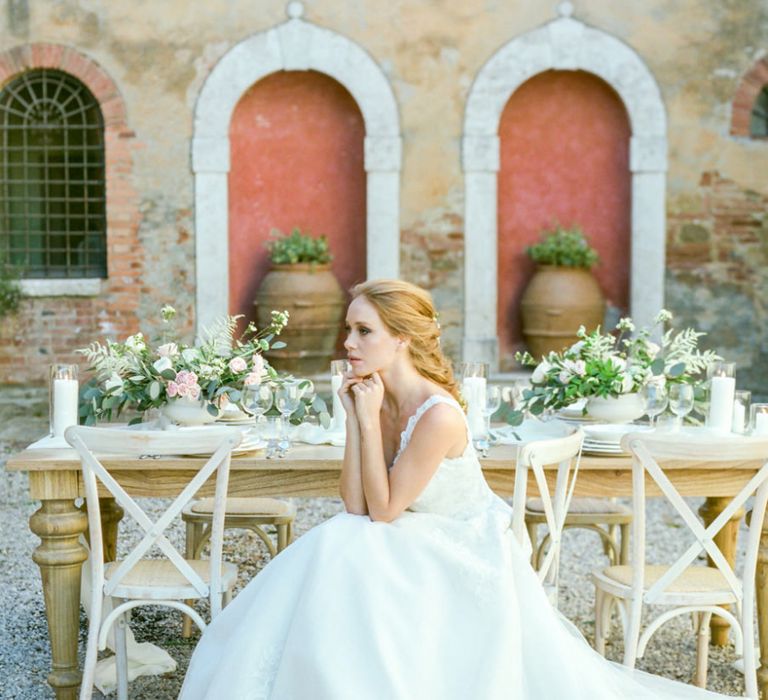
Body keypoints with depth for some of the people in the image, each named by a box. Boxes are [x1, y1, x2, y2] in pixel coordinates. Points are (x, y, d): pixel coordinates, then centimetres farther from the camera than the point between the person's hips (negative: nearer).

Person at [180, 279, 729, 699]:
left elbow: (383, 511, -21)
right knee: (332, 549, -15)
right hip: (419, 547, 7)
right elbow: (356, 507, -7)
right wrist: (355, 420, -14)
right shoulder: (381, 401, -4)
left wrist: (369, 420, -23)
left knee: (345, 560, -22)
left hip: (467, 557, -7)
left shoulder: (438, 415, -27)